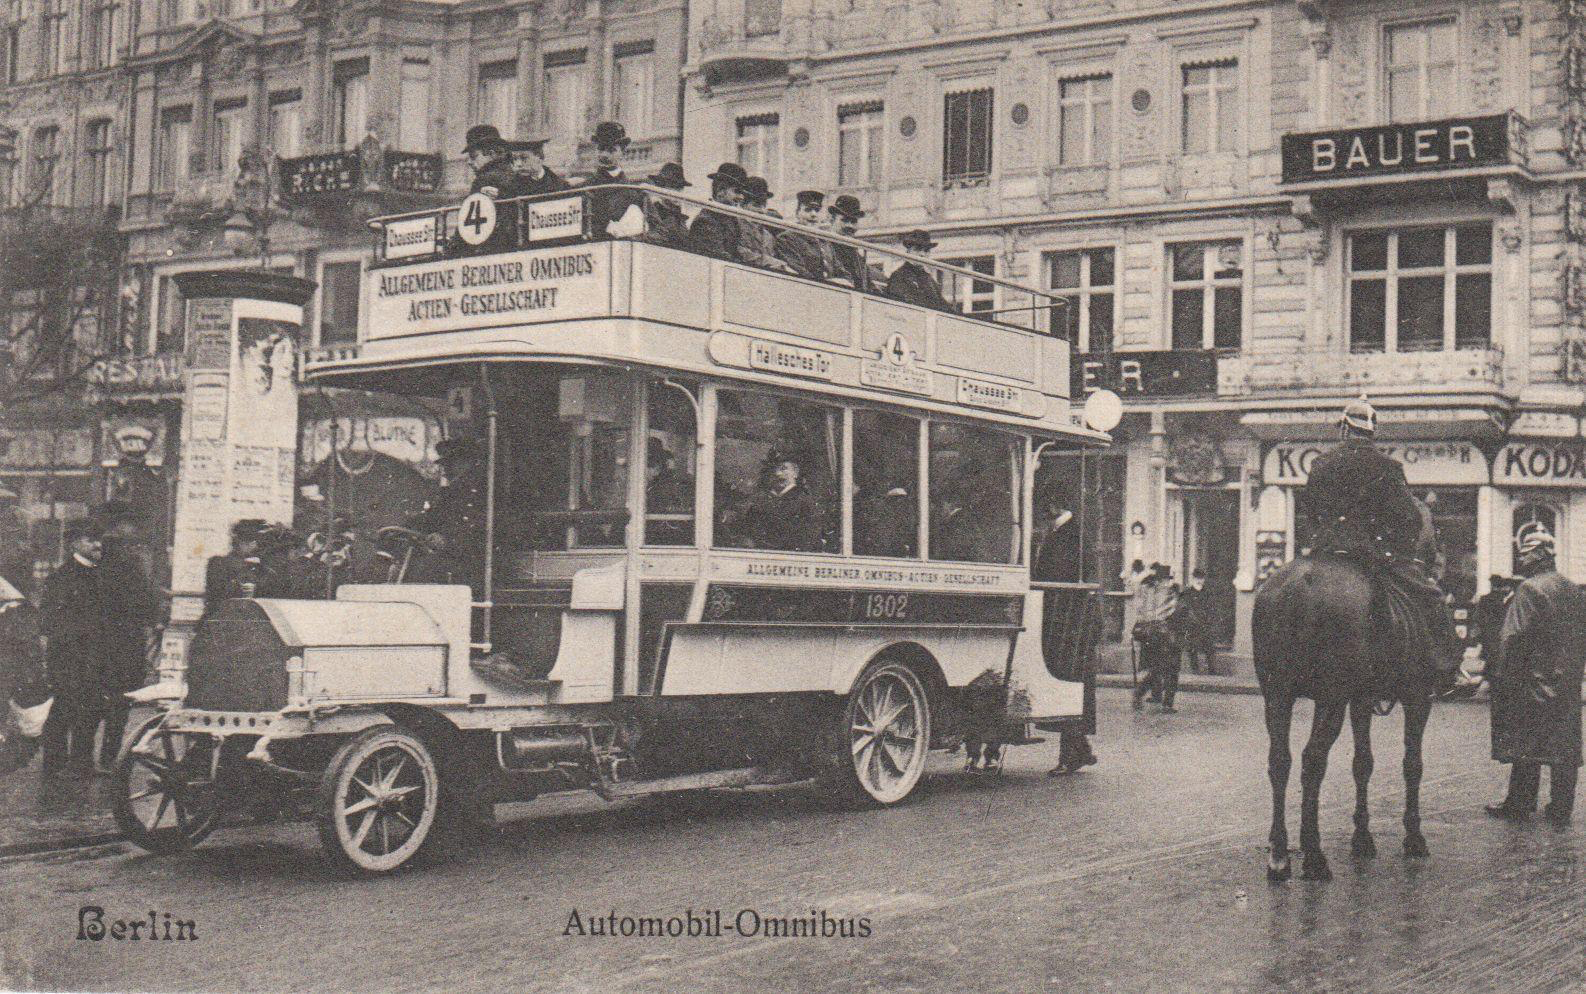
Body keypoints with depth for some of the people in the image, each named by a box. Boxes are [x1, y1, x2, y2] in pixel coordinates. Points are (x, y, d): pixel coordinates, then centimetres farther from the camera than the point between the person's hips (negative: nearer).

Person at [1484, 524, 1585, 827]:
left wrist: (1501, 677, -10)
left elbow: (1512, 639, -17)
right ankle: (1561, 809, 14)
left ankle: (1519, 804, 9)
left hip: (1533, 682, -7)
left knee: (1525, 746, 2)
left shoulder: (1529, 589, -14)